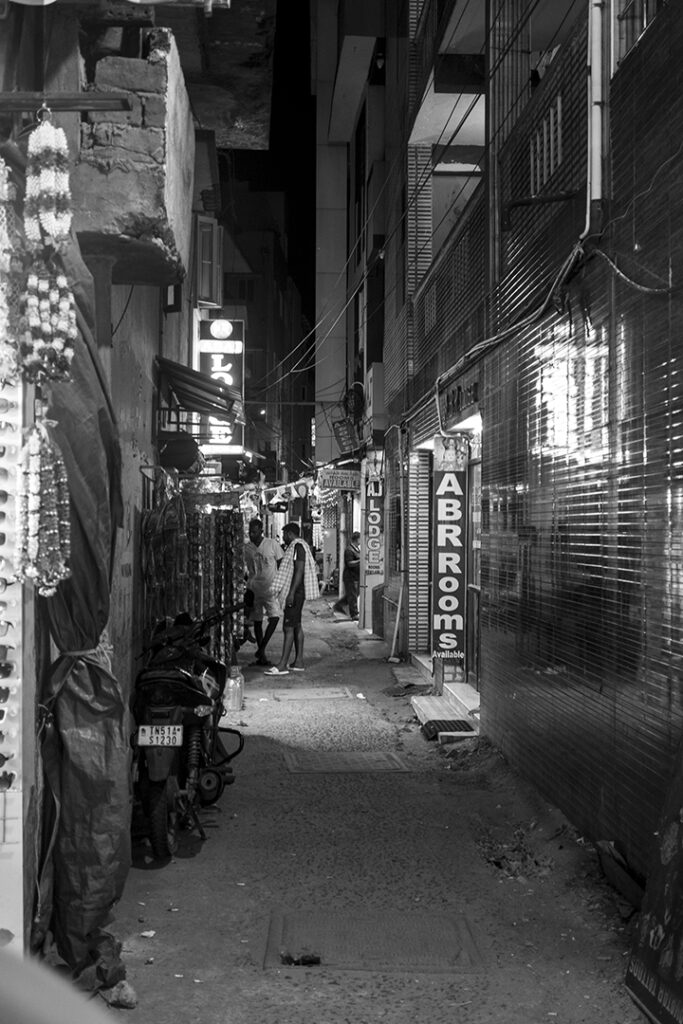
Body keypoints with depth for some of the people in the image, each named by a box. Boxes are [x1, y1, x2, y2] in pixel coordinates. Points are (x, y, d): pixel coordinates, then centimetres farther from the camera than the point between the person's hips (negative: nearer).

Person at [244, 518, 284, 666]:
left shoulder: (272, 544, -3)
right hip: (253, 589, 2)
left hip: (270, 588, -2)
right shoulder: (246, 547, 4)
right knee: (257, 621, 5)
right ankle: (261, 656, 13)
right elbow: (243, 569, 11)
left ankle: (261, 649, -11)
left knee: (274, 617, -19)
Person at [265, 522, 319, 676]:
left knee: (288, 627, -12)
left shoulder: (298, 546, -14)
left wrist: (291, 593, -25)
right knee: (296, 626, 11)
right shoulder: (296, 546, 18)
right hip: (296, 593, 11)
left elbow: (299, 571, -21)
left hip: (295, 592, -11)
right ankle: (299, 661, 15)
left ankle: (282, 665, -15)